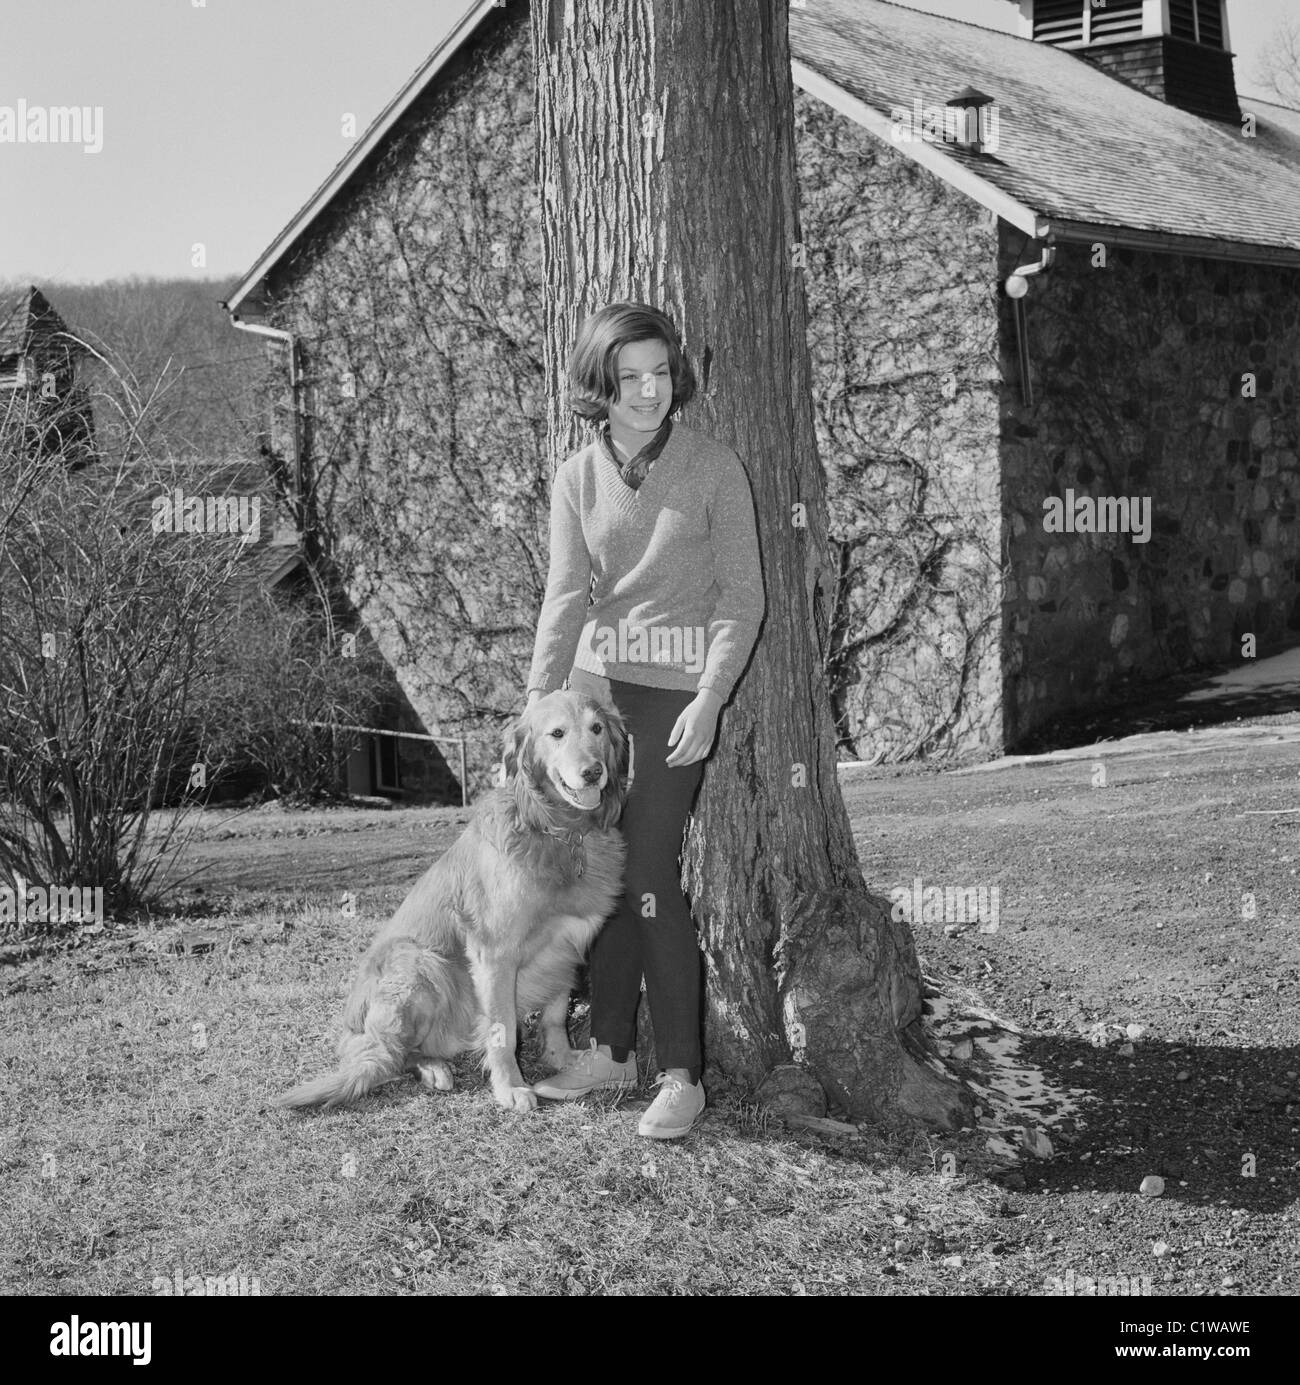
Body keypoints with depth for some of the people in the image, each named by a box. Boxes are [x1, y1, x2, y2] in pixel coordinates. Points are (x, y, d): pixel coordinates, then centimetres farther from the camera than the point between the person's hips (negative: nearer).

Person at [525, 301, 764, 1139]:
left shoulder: (713, 468, -4)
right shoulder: (578, 478, 5)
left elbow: (742, 596, -4)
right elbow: (567, 595, -2)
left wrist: (710, 700, -14)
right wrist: (538, 703, -12)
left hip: (676, 690, -4)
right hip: (595, 679, 4)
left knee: (650, 874, -10)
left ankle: (682, 1077, -3)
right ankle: (613, 1051, 21)